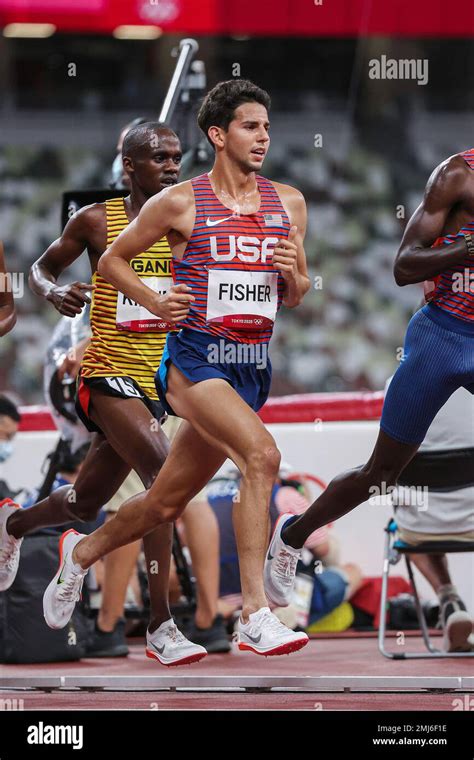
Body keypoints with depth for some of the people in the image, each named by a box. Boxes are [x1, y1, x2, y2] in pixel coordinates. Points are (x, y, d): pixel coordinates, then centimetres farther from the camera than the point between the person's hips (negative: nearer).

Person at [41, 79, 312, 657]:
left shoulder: (288, 203, 10)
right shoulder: (179, 203, -4)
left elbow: (295, 297, 18)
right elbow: (112, 260, 7)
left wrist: (292, 273, -5)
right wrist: (158, 306, -7)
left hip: (252, 367, 6)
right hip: (194, 358, -6)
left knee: (167, 502, 13)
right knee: (261, 454, -29)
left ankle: (83, 551, 41)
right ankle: (255, 615, -30)